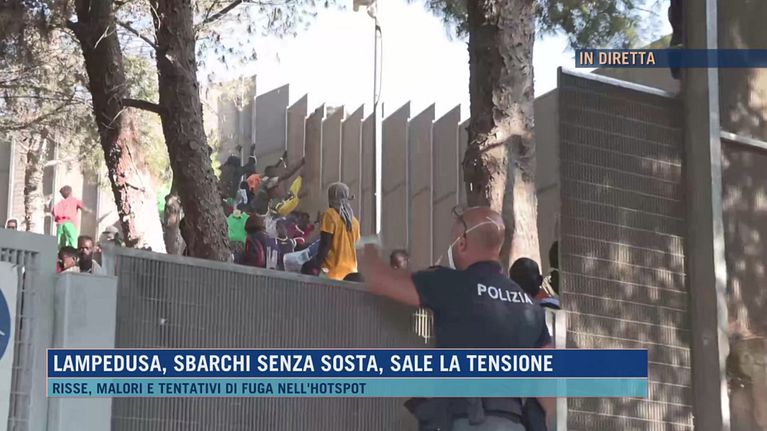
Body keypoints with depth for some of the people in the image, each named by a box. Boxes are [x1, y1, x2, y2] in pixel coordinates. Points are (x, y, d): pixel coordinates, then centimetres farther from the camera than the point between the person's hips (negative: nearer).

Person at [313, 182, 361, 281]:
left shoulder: (330, 215, -7)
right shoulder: (354, 220, 12)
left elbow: (325, 244, -12)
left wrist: (317, 265, -9)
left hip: (333, 270, -6)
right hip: (351, 271, 6)